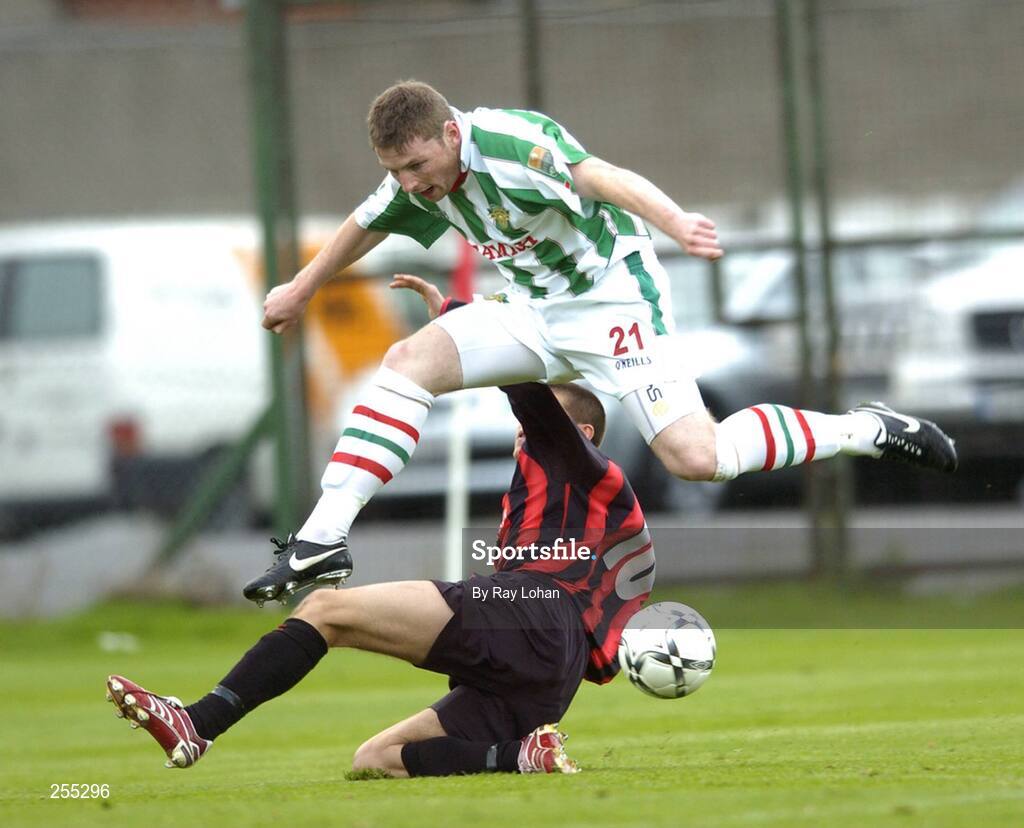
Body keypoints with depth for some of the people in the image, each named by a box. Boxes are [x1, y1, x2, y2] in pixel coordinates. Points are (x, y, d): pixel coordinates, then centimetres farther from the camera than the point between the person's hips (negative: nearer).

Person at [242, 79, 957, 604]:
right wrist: (301, 291, 37)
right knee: (408, 361, -11)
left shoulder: (509, 144, -25)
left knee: (697, 457, -21)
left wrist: (674, 221, -60)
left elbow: (601, 177, -41)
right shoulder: (418, 179, 0)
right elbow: (363, 228, 21)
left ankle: (872, 432, -6)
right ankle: (322, 542, -11)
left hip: (613, 300, -7)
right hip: (533, 313, 7)